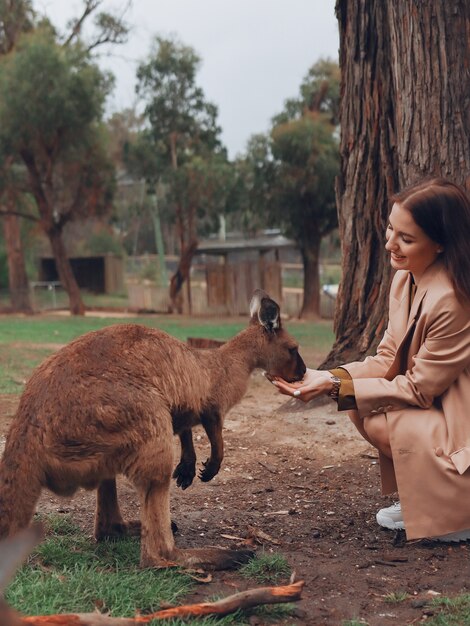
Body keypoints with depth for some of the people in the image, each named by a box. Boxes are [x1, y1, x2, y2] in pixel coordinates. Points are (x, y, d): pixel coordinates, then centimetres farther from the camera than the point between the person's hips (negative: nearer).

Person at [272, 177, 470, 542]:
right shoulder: (406, 279, -2)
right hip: (436, 403, 8)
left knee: (377, 420, -23)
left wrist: (337, 386, -22)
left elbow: (420, 388, -21)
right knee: (358, 402, -5)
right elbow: (387, 360, 2)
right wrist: (328, 377, -13)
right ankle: (420, 497, 9)